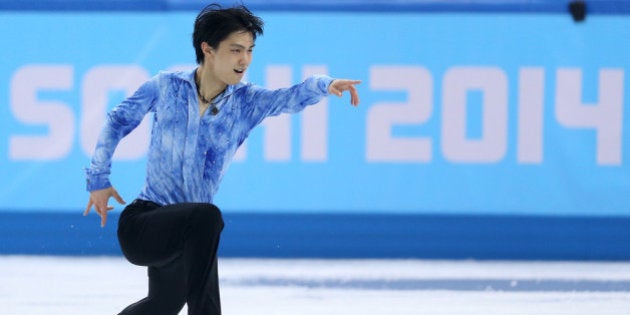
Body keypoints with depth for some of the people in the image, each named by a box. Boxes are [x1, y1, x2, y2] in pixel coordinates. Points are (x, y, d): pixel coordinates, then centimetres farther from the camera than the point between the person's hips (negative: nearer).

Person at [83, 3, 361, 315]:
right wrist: (98, 178, 1)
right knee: (207, 216, -34)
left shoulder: (246, 102, -3)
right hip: (141, 222, -5)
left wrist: (325, 85, -43)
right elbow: (117, 121, 7)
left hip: (187, 236, 5)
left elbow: (293, 96, -22)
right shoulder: (166, 86, -6)